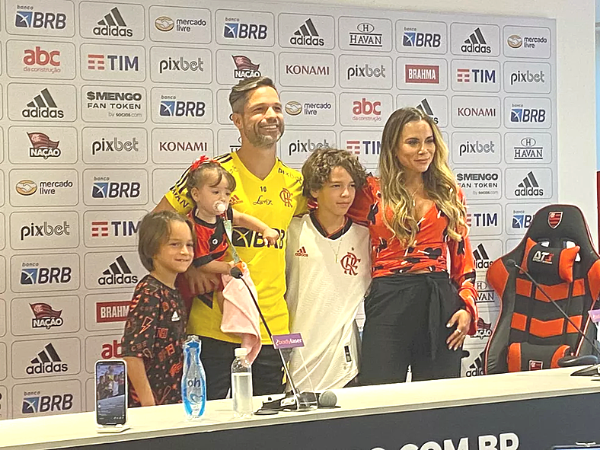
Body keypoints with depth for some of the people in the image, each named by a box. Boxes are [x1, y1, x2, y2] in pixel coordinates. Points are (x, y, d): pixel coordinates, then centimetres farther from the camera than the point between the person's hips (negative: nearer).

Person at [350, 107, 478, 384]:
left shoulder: (450, 194, 12)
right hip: (388, 304, -2)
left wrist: (467, 306, 0)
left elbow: (462, 257, 12)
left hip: (441, 304, 2)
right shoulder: (372, 192, 5)